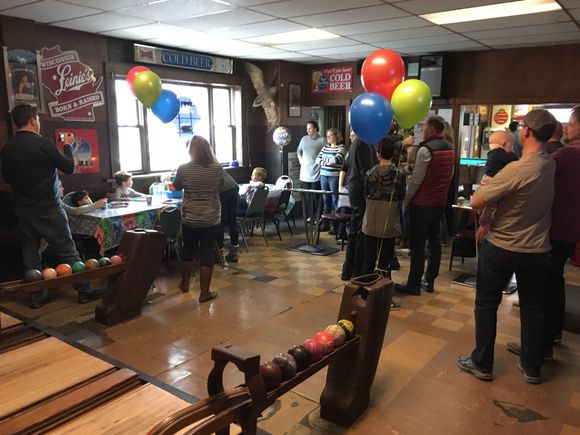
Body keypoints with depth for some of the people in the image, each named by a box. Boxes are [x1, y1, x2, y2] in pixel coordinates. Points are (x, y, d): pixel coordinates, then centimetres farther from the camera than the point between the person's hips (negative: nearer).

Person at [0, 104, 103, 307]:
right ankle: (84, 291, 5)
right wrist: (68, 145, 7)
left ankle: (36, 296, 16)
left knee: (30, 251, 11)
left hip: (23, 208, 6)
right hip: (48, 207, -6)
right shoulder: (43, 144, -15)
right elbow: (69, 167, -7)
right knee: (67, 250, 0)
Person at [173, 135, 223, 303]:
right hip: (211, 218, -1)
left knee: (188, 250, 18)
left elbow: (177, 187, 9)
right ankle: (204, 293, 11)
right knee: (207, 254, 4)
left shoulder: (183, 169, -9)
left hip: (189, 217, 1)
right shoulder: (217, 168, -7)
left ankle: (185, 284, 36)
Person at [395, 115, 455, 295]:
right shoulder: (450, 149, 9)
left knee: (417, 245, -2)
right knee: (434, 242, 11)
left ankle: (413, 284, 3)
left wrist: (406, 200, -6)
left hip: (422, 203, -8)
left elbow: (416, 180, -16)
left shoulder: (426, 149, -16)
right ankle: (429, 281, 19)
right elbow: (450, 176, 16)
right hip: (440, 202, 8)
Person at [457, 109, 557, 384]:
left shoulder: (516, 170, -24)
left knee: (486, 305, 10)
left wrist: (487, 183, -4)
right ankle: (531, 368, 29)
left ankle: (482, 364, 19)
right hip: (538, 250, 6)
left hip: (501, 248, -6)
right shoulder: (550, 165, -2)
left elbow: (476, 202, -22)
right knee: (533, 308, 16)